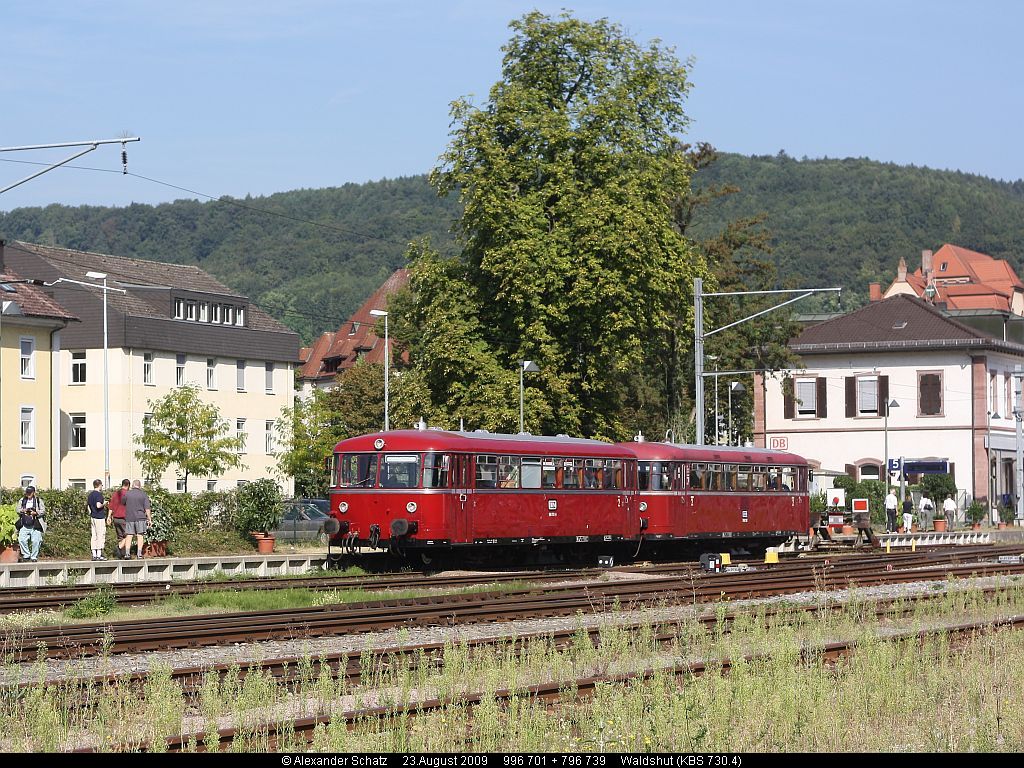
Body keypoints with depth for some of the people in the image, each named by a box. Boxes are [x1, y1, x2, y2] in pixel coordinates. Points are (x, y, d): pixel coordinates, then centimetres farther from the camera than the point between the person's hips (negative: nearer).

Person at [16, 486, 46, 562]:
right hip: (24, 525, 3)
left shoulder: (38, 501, 5)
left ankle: (34, 557, 4)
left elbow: (43, 511, 0)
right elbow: (18, 510, 13)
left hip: (35, 525, -3)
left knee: (35, 541, -9)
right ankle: (26, 555, 5)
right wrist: (23, 511, -9)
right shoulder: (22, 500, 14)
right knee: (21, 540, -9)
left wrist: (35, 513, -16)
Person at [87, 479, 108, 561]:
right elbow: (98, 506, -24)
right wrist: (104, 504, -5)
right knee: (101, 536, -3)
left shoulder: (90, 494, 10)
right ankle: (99, 555, -3)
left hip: (92, 517, 8)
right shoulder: (99, 494, -14)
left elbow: (87, 504, 16)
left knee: (94, 536, 9)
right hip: (99, 517, -8)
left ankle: (94, 555, 9)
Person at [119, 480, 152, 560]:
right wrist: (149, 519, 0)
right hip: (140, 517, -1)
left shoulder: (127, 494, 2)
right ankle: (139, 554, -1)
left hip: (129, 518, 1)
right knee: (139, 536, 2)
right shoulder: (143, 494, -2)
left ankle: (127, 553, -4)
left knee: (128, 536, 4)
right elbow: (147, 508, -5)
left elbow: (123, 504, 15)